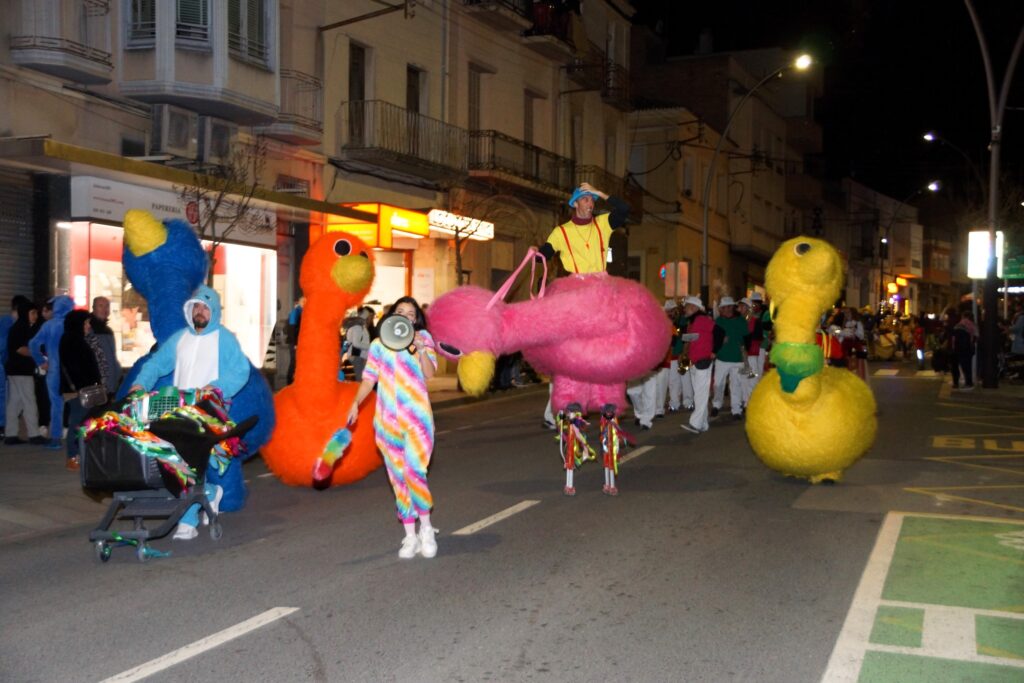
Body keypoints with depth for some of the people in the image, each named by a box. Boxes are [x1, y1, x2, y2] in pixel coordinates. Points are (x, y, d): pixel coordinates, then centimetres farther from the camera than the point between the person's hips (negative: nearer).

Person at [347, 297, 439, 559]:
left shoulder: (423, 339, 7)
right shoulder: (379, 344, 12)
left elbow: (429, 374, -6)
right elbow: (369, 379, 10)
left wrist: (421, 349, -20)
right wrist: (356, 403, -5)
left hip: (417, 417, -2)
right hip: (387, 419, 3)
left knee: (414, 472, -15)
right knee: (398, 477, 5)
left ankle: (426, 528, 4)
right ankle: (410, 536, 14)